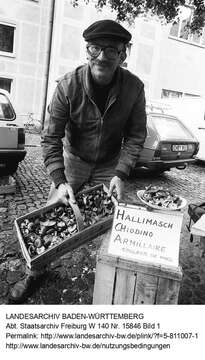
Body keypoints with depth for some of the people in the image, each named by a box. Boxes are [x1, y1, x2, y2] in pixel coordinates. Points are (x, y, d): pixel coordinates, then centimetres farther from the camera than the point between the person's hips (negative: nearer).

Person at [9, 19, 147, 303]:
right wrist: (59, 181, -26)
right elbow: (50, 138, -16)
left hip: (110, 164, 1)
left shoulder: (134, 88, -17)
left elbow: (135, 136, -8)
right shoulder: (68, 85, -21)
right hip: (73, 158, 0)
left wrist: (120, 174, -19)